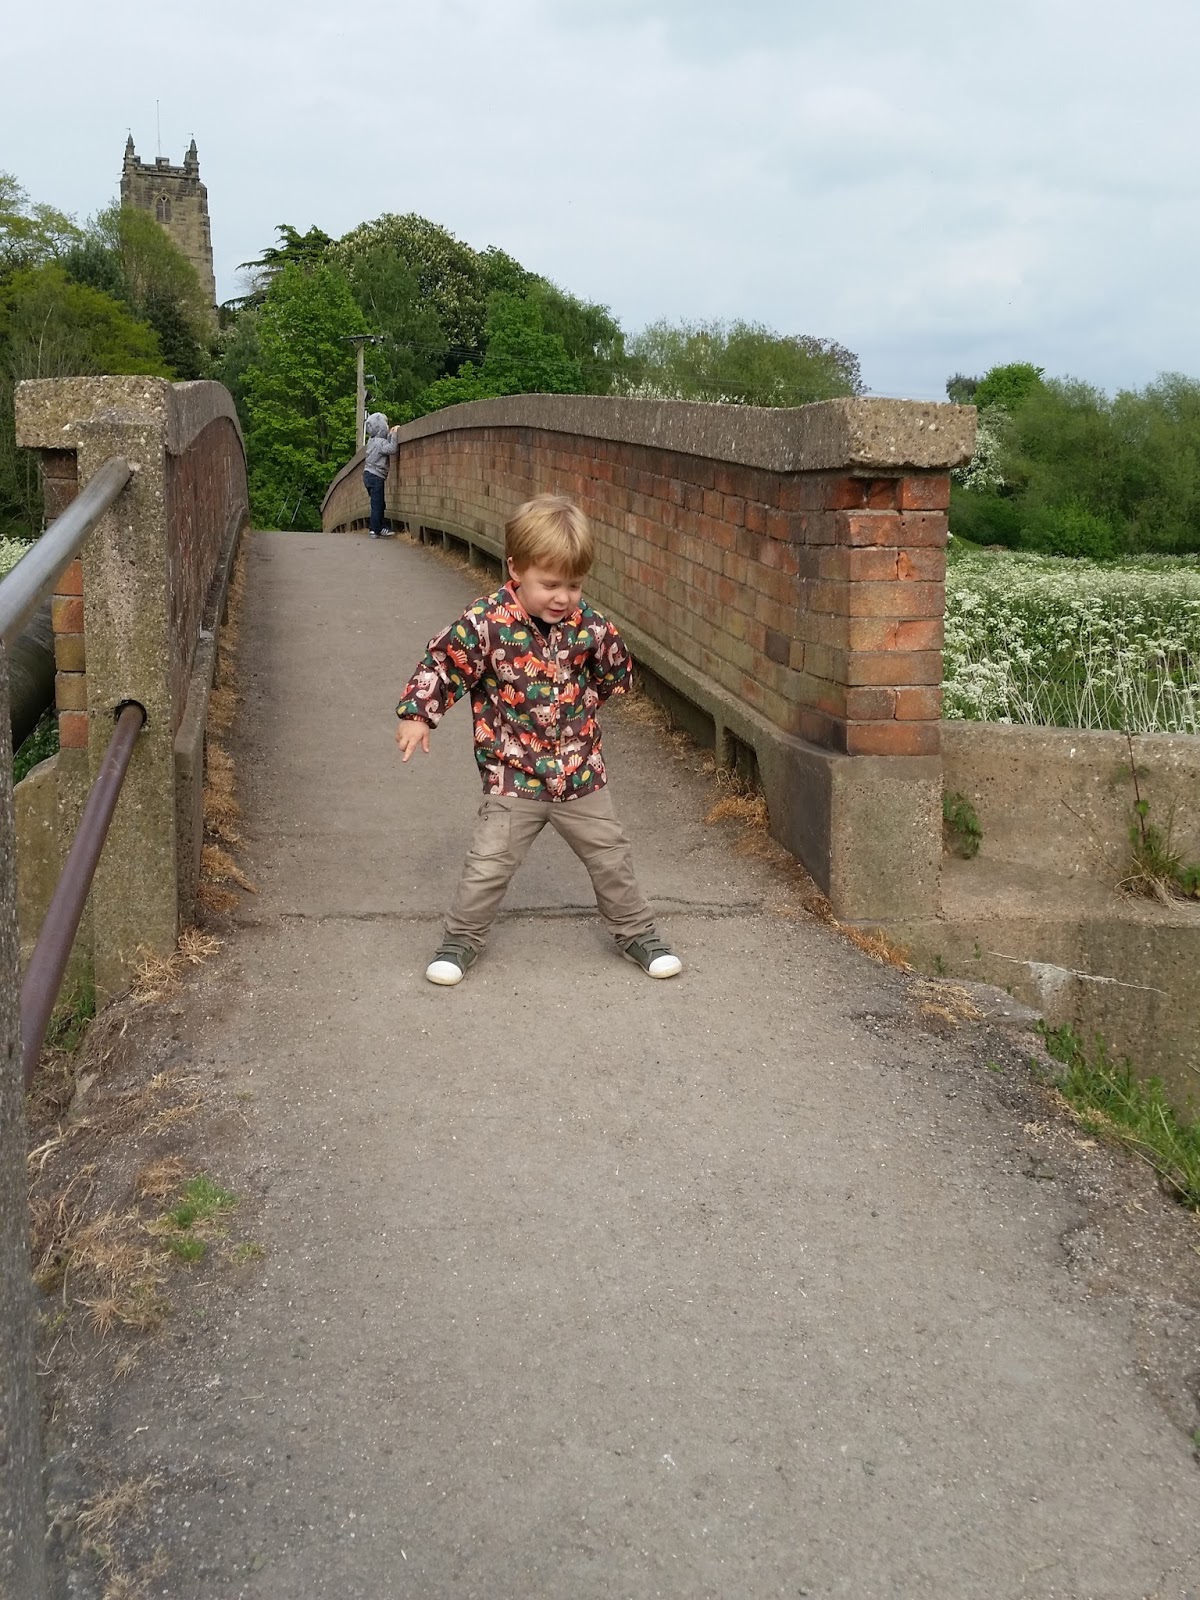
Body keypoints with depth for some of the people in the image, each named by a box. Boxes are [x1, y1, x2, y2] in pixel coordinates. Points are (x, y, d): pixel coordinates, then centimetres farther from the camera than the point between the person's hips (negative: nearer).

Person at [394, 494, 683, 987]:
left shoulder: (587, 625, -6)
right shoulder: (485, 623, -17)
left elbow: (613, 671, 15)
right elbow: (442, 665, -7)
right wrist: (416, 715, -10)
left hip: (581, 773, 3)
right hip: (513, 775, -3)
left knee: (611, 857, 13)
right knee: (489, 864, 0)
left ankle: (635, 932, 33)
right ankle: (461, 939, 21)